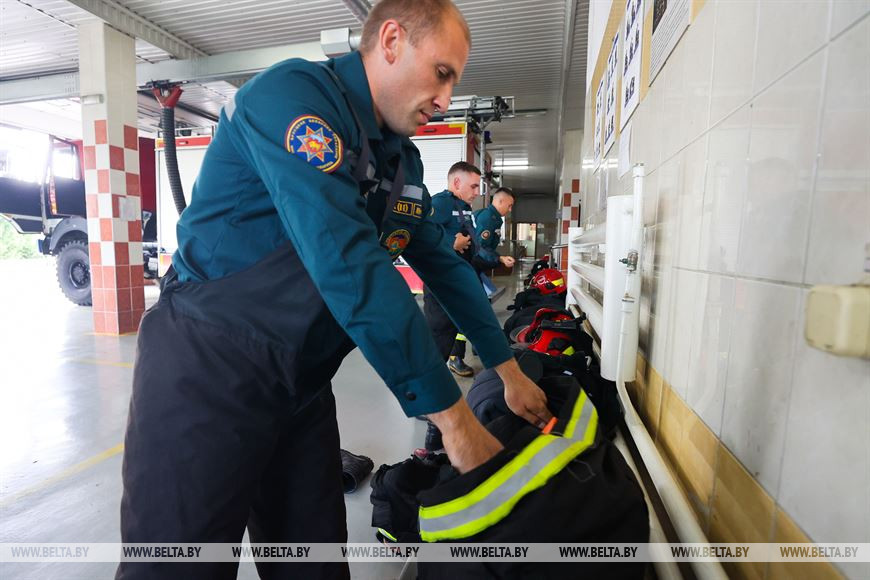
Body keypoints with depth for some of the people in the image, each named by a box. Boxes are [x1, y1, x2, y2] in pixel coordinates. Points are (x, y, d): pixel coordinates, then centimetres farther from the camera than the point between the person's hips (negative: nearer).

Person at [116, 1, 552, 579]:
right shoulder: (294, 93, -17)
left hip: (303, 385, 7)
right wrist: (451, 412, -24)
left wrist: (509, 369, 11)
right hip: (209, 366, -6)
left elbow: (443, 262, 12)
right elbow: (347, 263, -28)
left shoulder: (404, 160, 9)